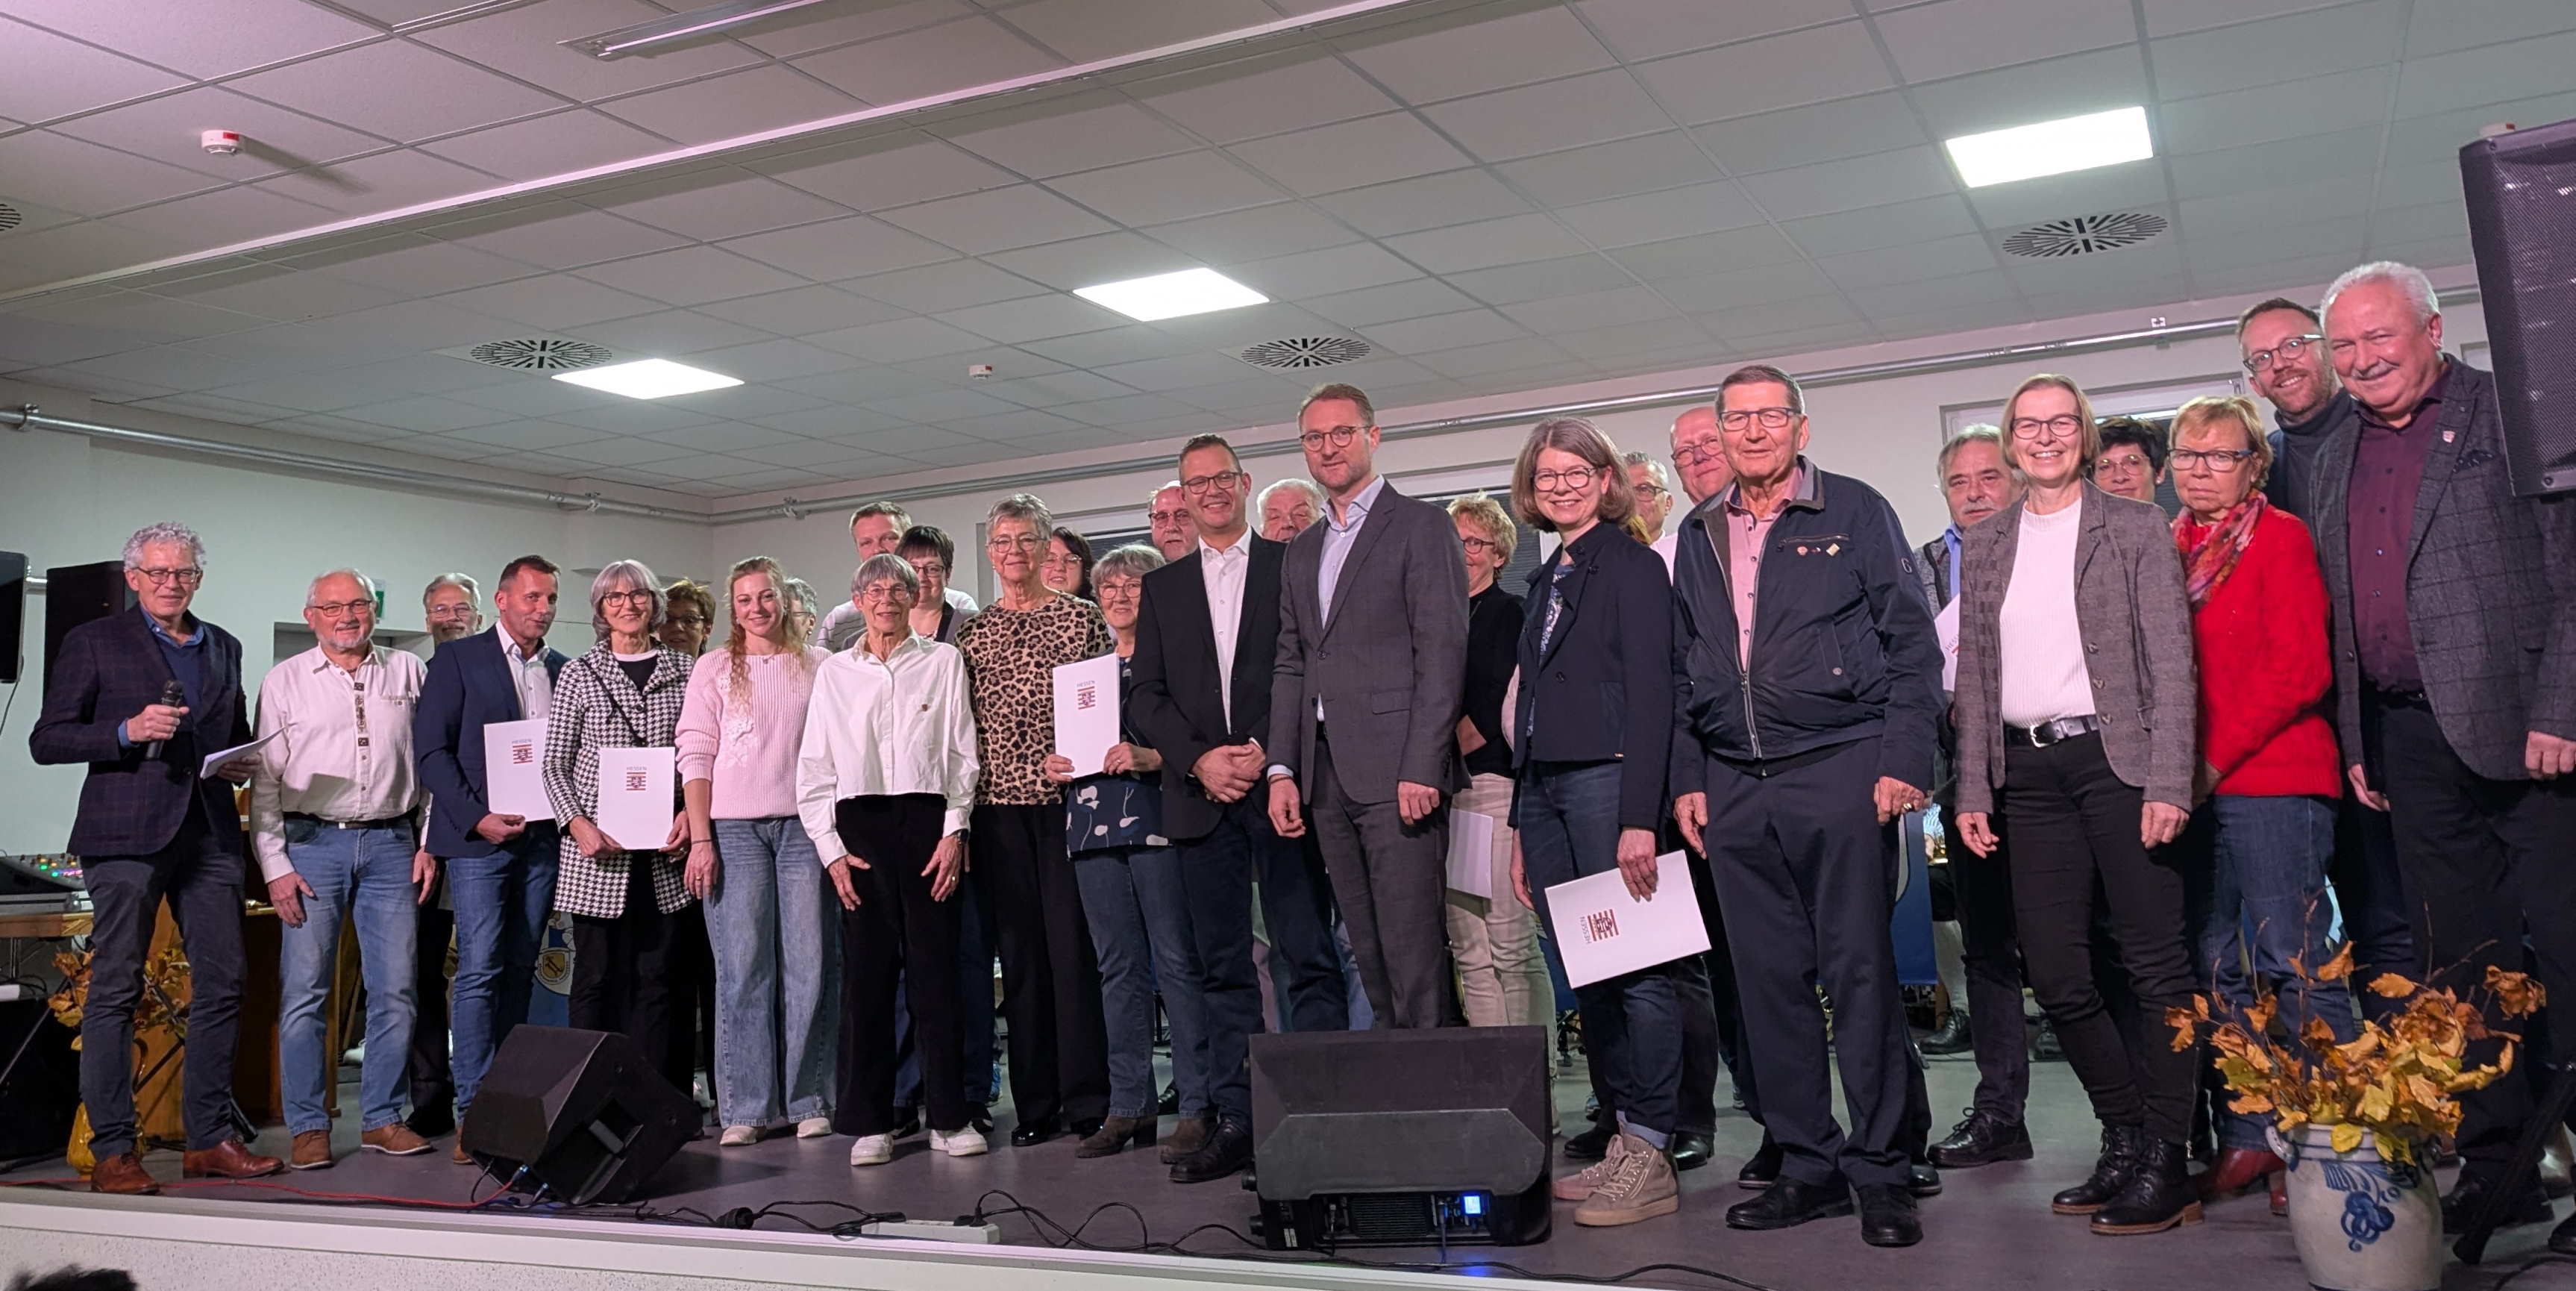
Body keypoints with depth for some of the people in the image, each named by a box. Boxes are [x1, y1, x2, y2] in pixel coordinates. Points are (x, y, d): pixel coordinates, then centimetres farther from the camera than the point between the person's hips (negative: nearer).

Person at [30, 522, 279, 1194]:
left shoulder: (223, 648, 19)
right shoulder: (93, 642, 5)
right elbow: (46, 741, -1)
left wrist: (245, 762, 6)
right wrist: (128, 731, -16)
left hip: (210, 833, 5)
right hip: (127, 835, -5)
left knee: (222, 986, 3)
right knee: (115, 991, -2)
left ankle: (210, 1140, 11)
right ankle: (112, 1151, 4)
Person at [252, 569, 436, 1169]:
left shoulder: (408, 672, 10)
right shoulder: (285, 681, 7)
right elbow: (265, 779, 4)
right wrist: (275, 865, -4)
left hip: (391, 843, 1)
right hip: (313, 842, -1)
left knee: (394, 989, 2)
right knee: (305, 990, -2)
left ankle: (382, 1118, 12)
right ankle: (308, 1126, 7)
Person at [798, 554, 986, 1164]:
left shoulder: (943, 661, 7)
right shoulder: (834, 672, 12)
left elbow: (963, 752, 4)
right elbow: (815, 767, 11)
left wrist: (954, 832, -5)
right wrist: (830, 848, 2)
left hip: (927, 819, -1)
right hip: (860, 825, 2)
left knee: (936, 969, -2)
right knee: (865, 972, 1)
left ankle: (948, 1117, 6)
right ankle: (870, 1121, 8)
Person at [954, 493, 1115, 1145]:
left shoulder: (1082, 617, 5)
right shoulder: (971, 632, 12)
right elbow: (961, 722, 11)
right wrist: (963, 801, 3)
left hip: (1067, 797, -3)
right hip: (999, 803, 3)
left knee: (1075, 945, -3)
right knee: (1020, 951, 6)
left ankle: (1088, 1099, 6)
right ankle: (1035, 1103, 15)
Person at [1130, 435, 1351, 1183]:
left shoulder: (1291, 566, 7)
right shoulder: (1162, 587, 16)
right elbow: (1147, 694, 9)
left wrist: (1267, 752, -11)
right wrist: (1200, 759, -6)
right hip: (1201, 796, 3)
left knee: (1308, 958, -4)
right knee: (1221, 966, 6)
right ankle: (1235, 1119, 11)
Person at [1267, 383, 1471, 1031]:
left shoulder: (1421, 526, 0)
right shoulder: (1302, 551, 21)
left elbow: (1443, 653, -8)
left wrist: (1421, 769, -16)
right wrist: (1282, 770, 7)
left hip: (1396, 770, -6)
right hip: (1326, 777, 6)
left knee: (1415, 952, -8)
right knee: (1369, 956, 7)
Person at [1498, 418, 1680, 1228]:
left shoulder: (1631, 564, -2)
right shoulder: (1546, 580, 20)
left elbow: (1650, 693, -11)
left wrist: (1639, 818, -19)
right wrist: (1523, 832, 17)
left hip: (1606, 779, -8)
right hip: (1543, 788, 8)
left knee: (1636, 970, -6)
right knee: (1585, 977, 8)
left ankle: (1651, 1156, 0)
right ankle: (1624, 1138, 16)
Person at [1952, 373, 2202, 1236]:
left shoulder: (2135, 527, 3)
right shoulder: (1985, 547, 14)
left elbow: (2170, 661, -3)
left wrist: (2168, 783, -12)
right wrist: (1973, 791, 7)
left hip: (2116, 759, -4)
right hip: (2029, 770, 4)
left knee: (2156, 963, -1)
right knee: (2056, 973, 5)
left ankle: (2165, 1164, 8)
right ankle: (2126, 1140, 20)